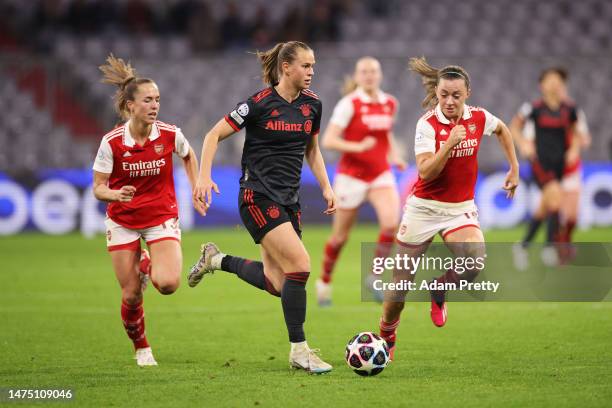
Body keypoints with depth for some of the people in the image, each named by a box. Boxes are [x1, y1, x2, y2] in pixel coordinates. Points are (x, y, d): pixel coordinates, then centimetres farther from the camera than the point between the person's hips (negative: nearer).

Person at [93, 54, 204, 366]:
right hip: (122, 222, 0)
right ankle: (141, 349, 27)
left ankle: (148, 267, 17)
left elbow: (189, 156, 12)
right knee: (131, 295, -2)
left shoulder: (170, 135, -12)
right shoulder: (112, 142, -16)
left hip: (162, 218, 0)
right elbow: (98, 188, -11)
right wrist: (116, 194, -32)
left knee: (168, 284, -21)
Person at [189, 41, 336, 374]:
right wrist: (204, 177, -18)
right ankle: (299, 350, -8)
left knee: (276, 284, 5)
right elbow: (214, 135, -7)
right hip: (258, 197, -7)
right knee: (300, 265, -19)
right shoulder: (260, 103, -13)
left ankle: (216, 260, 30)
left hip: (289, 199, 7)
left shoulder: (312, 104, 5)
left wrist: (326, 187, 8)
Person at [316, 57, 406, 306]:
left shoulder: (390, 104, 5)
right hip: (352, 175, -3)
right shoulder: (349, 104, -11)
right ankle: (324, 281, 30)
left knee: (391, 223, -22)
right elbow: (328, 140, -16)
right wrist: (358, 147, -27)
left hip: (381, 175, 3)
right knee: (340, 236, 6)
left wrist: (394, 155, 7)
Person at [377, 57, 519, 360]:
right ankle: (386, 336, 29)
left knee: (475, 261, -27)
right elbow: (425, 173, -23)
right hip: (424, 207, -2)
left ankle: (439, 290, 6)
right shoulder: (428, 124, -15)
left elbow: (502, 130, 20)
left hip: (461, 209, 2)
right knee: (401, 282, 2)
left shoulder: (478, 117, -4)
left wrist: (514, 168, 18)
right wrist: (449, 143, -33)